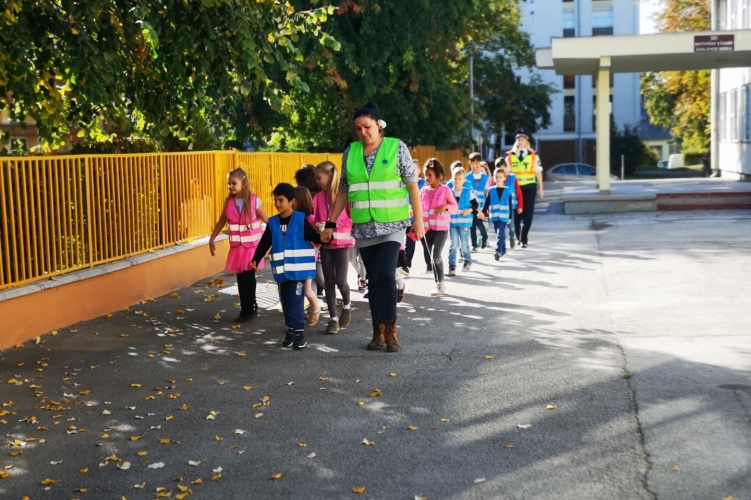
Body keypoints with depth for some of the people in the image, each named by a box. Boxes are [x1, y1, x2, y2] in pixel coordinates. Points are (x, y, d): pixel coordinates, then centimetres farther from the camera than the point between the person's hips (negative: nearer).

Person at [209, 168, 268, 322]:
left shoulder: (254, 201, -9)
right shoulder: (228, 202, 1)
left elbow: (267, 220, -3)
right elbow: (221, 222, 13)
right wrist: (212, 239, 13)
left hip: (252, 246, -3)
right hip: (236, 247, 3)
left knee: (249, 277, -2)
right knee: (241, 278, 5)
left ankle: (249, 309, 11)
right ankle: (248, 309, 13)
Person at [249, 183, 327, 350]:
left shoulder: (301, 219, -5)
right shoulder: (272, 222, 7)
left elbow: (313, 237, -8)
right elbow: (264, 243, 8)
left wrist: (323, 239, -28)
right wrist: (255, 260, 1)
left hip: (298, 269, -5)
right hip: (281, 270, 5)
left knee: (295, 300, -6)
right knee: (285, 301, 9)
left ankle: (299, 331, 3)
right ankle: (291, 329, 20)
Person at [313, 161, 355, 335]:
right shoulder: (318, 197, 7)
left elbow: (353, 218, -10)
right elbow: (313, 219, 10)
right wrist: (317, 226, -12)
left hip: (343, 243, -4)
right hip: (325, 243, 4)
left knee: (340, 281, -7)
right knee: (329, 282, 3)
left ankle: (347, 305, 23)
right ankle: (333, 318, 12)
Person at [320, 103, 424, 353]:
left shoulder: (397, 147, -3)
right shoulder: (350, 152, 6)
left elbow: (412, 185, -2)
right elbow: (344, 190, 12)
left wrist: (418, 219, -8)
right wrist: (331, 223, 10)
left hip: (391, 225, -3)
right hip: (363, 228, 3)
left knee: (385, 276, -13)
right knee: (373, 279, 6)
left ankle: (390, 330, -1)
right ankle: (379, 331, 13)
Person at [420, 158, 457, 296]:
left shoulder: (445, 189, -4)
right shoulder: (424, 190, 7)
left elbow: (455, 207, -1)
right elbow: (421, 208, 13)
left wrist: (446, 206, -19)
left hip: (442, 228, -5)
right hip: (427, 227, 5)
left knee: (436, 255, -14)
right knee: (431, 256, 7)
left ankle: (441, 284, -3)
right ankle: (438, 283, 17)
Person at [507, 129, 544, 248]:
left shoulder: (533, 155, 1)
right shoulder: (510, 156, 2)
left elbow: (538, 172, 5)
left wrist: (540, 188, 5)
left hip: (529, 187, -1)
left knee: (528, 213, -2)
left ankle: (524, 239, 6)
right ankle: (517, 237, 26)